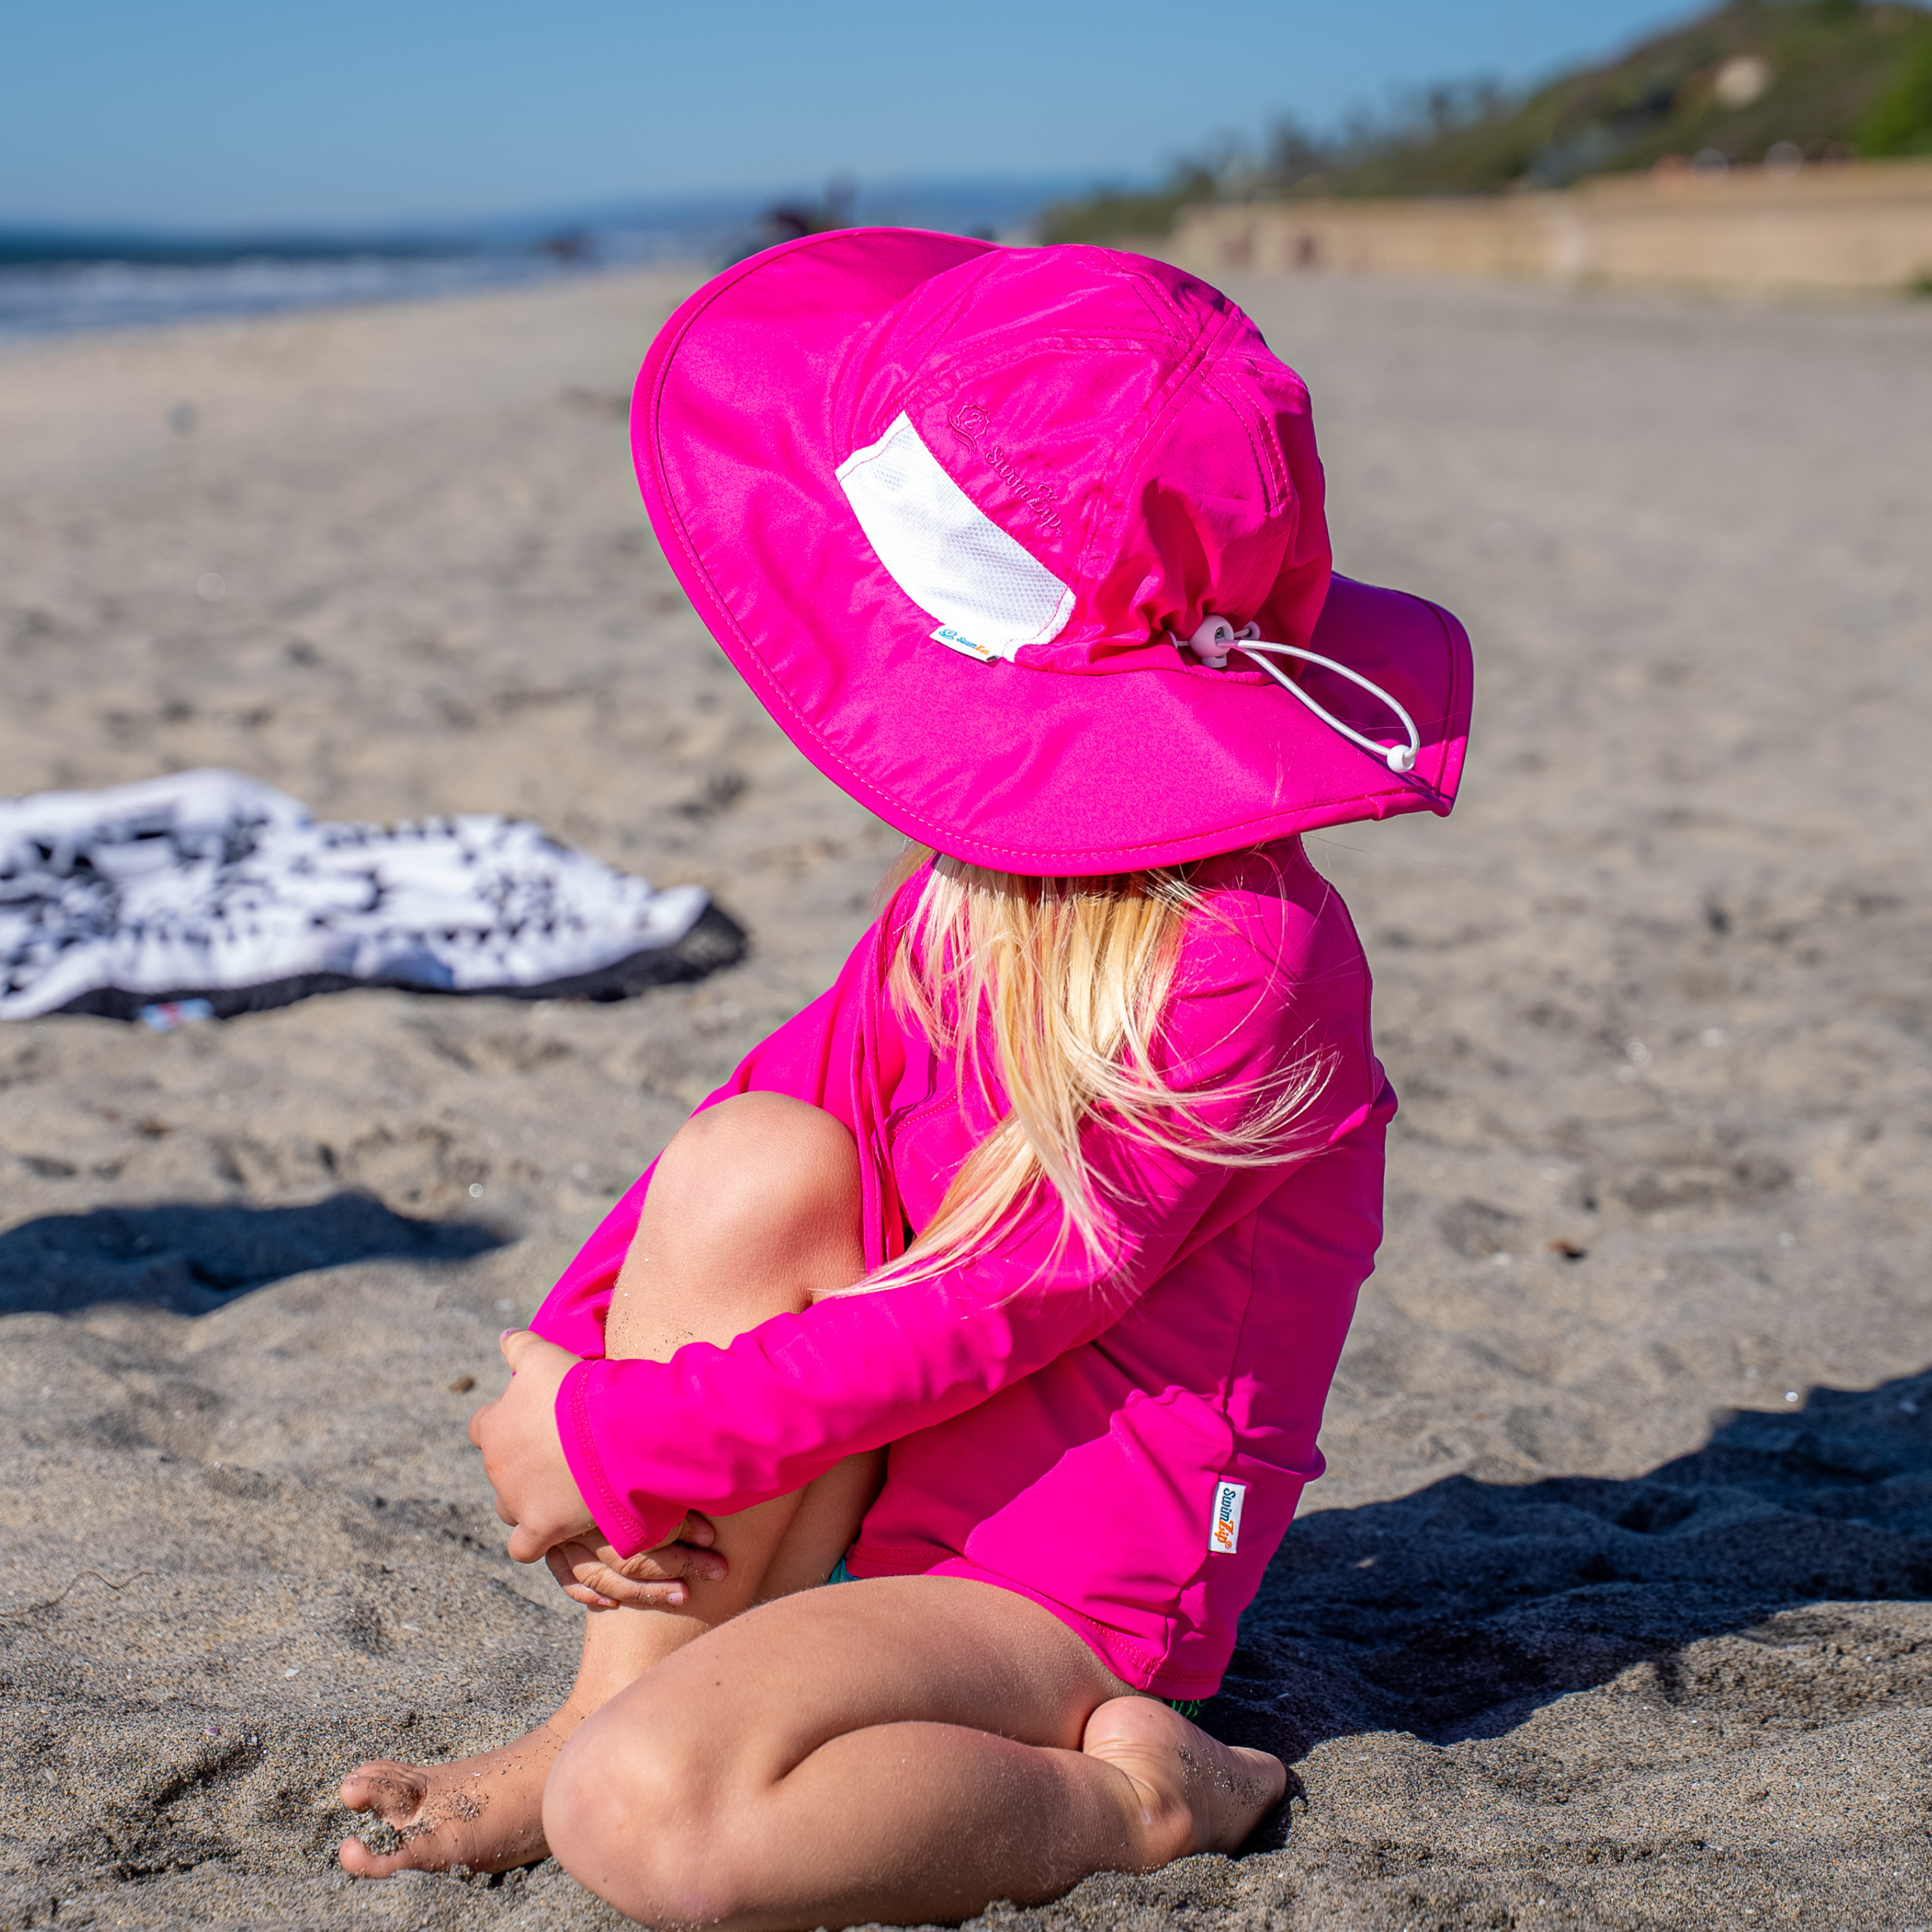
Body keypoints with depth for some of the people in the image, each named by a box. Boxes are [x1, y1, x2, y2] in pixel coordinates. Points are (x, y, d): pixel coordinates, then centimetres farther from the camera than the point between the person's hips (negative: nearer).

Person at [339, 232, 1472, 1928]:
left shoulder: (1248, 956, -25)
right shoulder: (984, 860, 0)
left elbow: (1005, 1305, -24)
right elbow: (819, 1076, 6)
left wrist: (623, 1444, -18)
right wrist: (580, 1356, -9)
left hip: (1070, 1560, -8)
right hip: (886, 1463, 8)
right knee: (752, 1164, -20)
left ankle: (1132, 1793, -5)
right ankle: (622, 1696, -8)